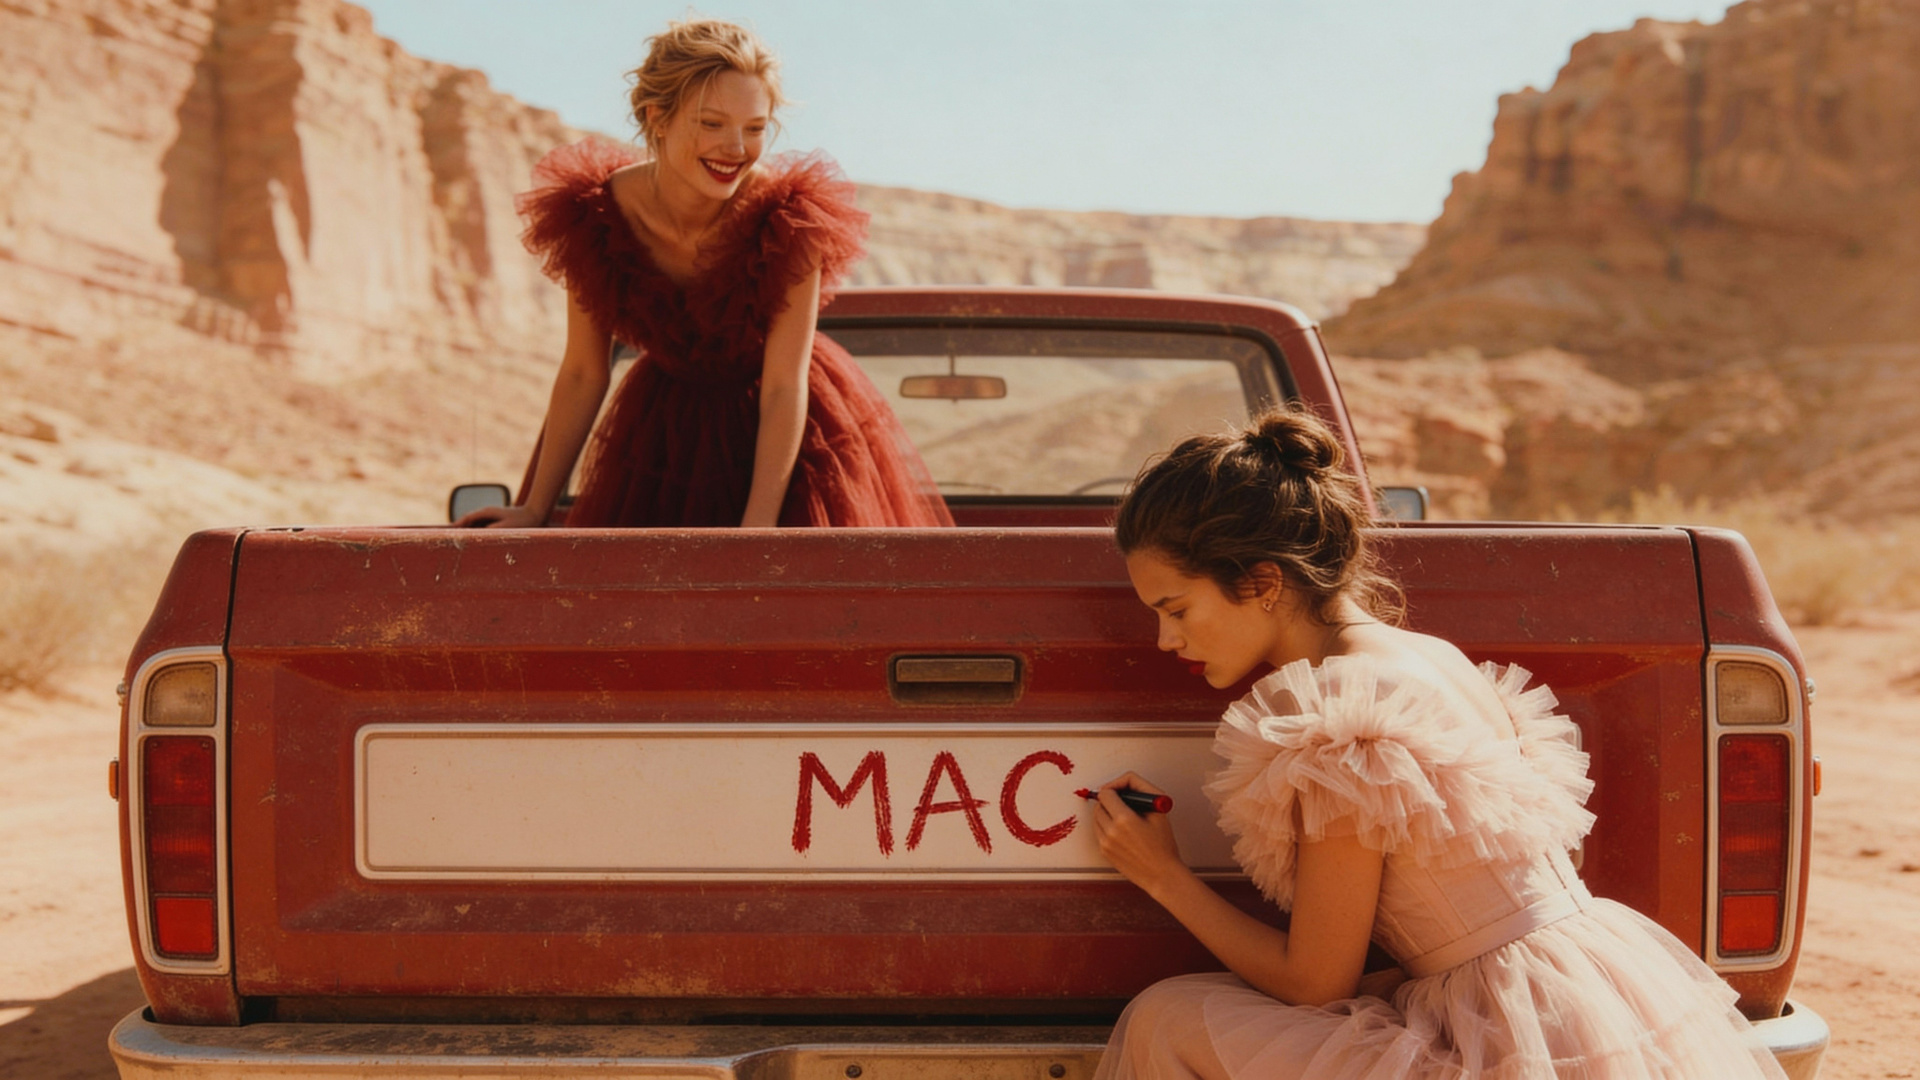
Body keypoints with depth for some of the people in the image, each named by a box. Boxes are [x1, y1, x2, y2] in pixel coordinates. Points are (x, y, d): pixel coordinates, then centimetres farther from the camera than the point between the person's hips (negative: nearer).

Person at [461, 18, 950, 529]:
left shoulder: (788, 222, -27)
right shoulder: (594, 215, -20)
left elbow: (783, 389, -24)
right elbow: (582, 374, -9)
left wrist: (758, 530, -29)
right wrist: (535, 509, -6)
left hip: (789, 433, -2)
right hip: (666, 434, 2)